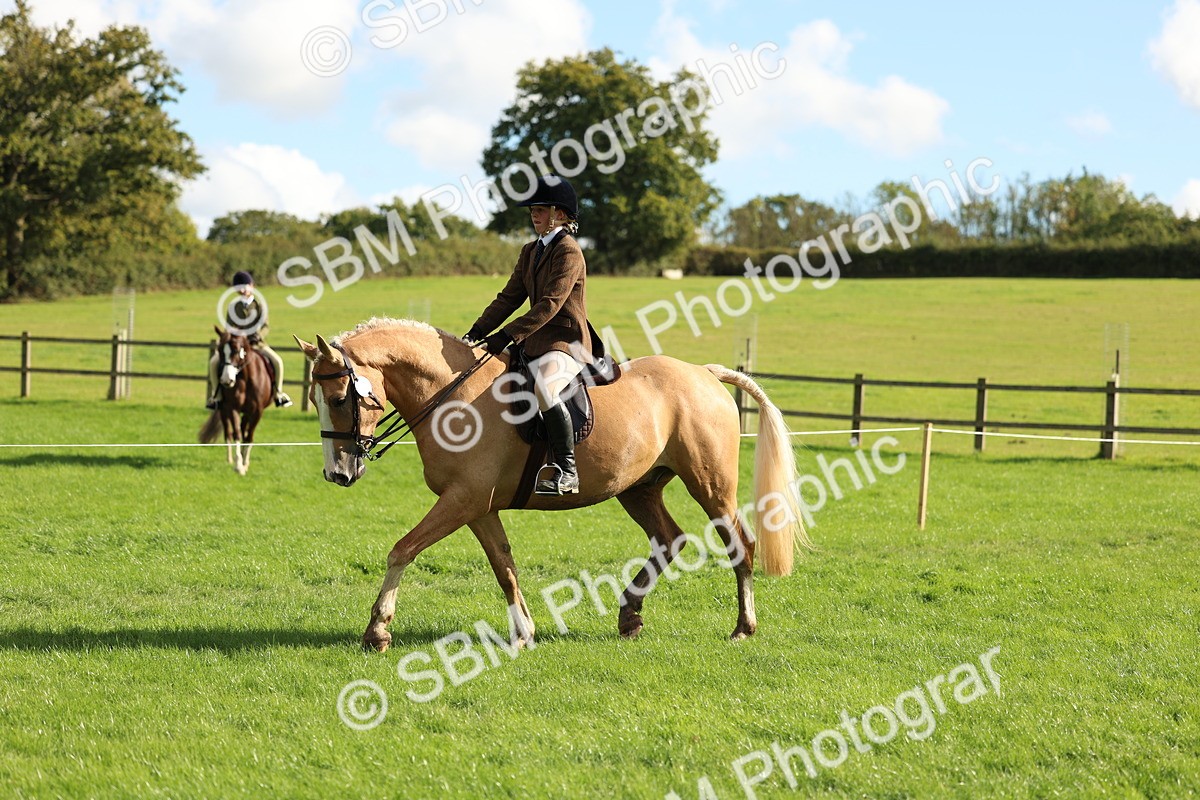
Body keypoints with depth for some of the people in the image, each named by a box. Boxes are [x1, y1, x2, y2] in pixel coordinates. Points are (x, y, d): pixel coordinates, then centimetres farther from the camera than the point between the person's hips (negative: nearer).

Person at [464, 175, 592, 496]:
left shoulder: (569, 252, -12)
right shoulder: (530, 252, 15)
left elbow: (550, 304, -22)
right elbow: (509, 297, 14)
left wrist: (507, 336, -28)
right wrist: (477, 331, 0)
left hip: (567, 342, -10)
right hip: (536, 342, 10)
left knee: (543, 385, -38)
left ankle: (566, 471, -35)